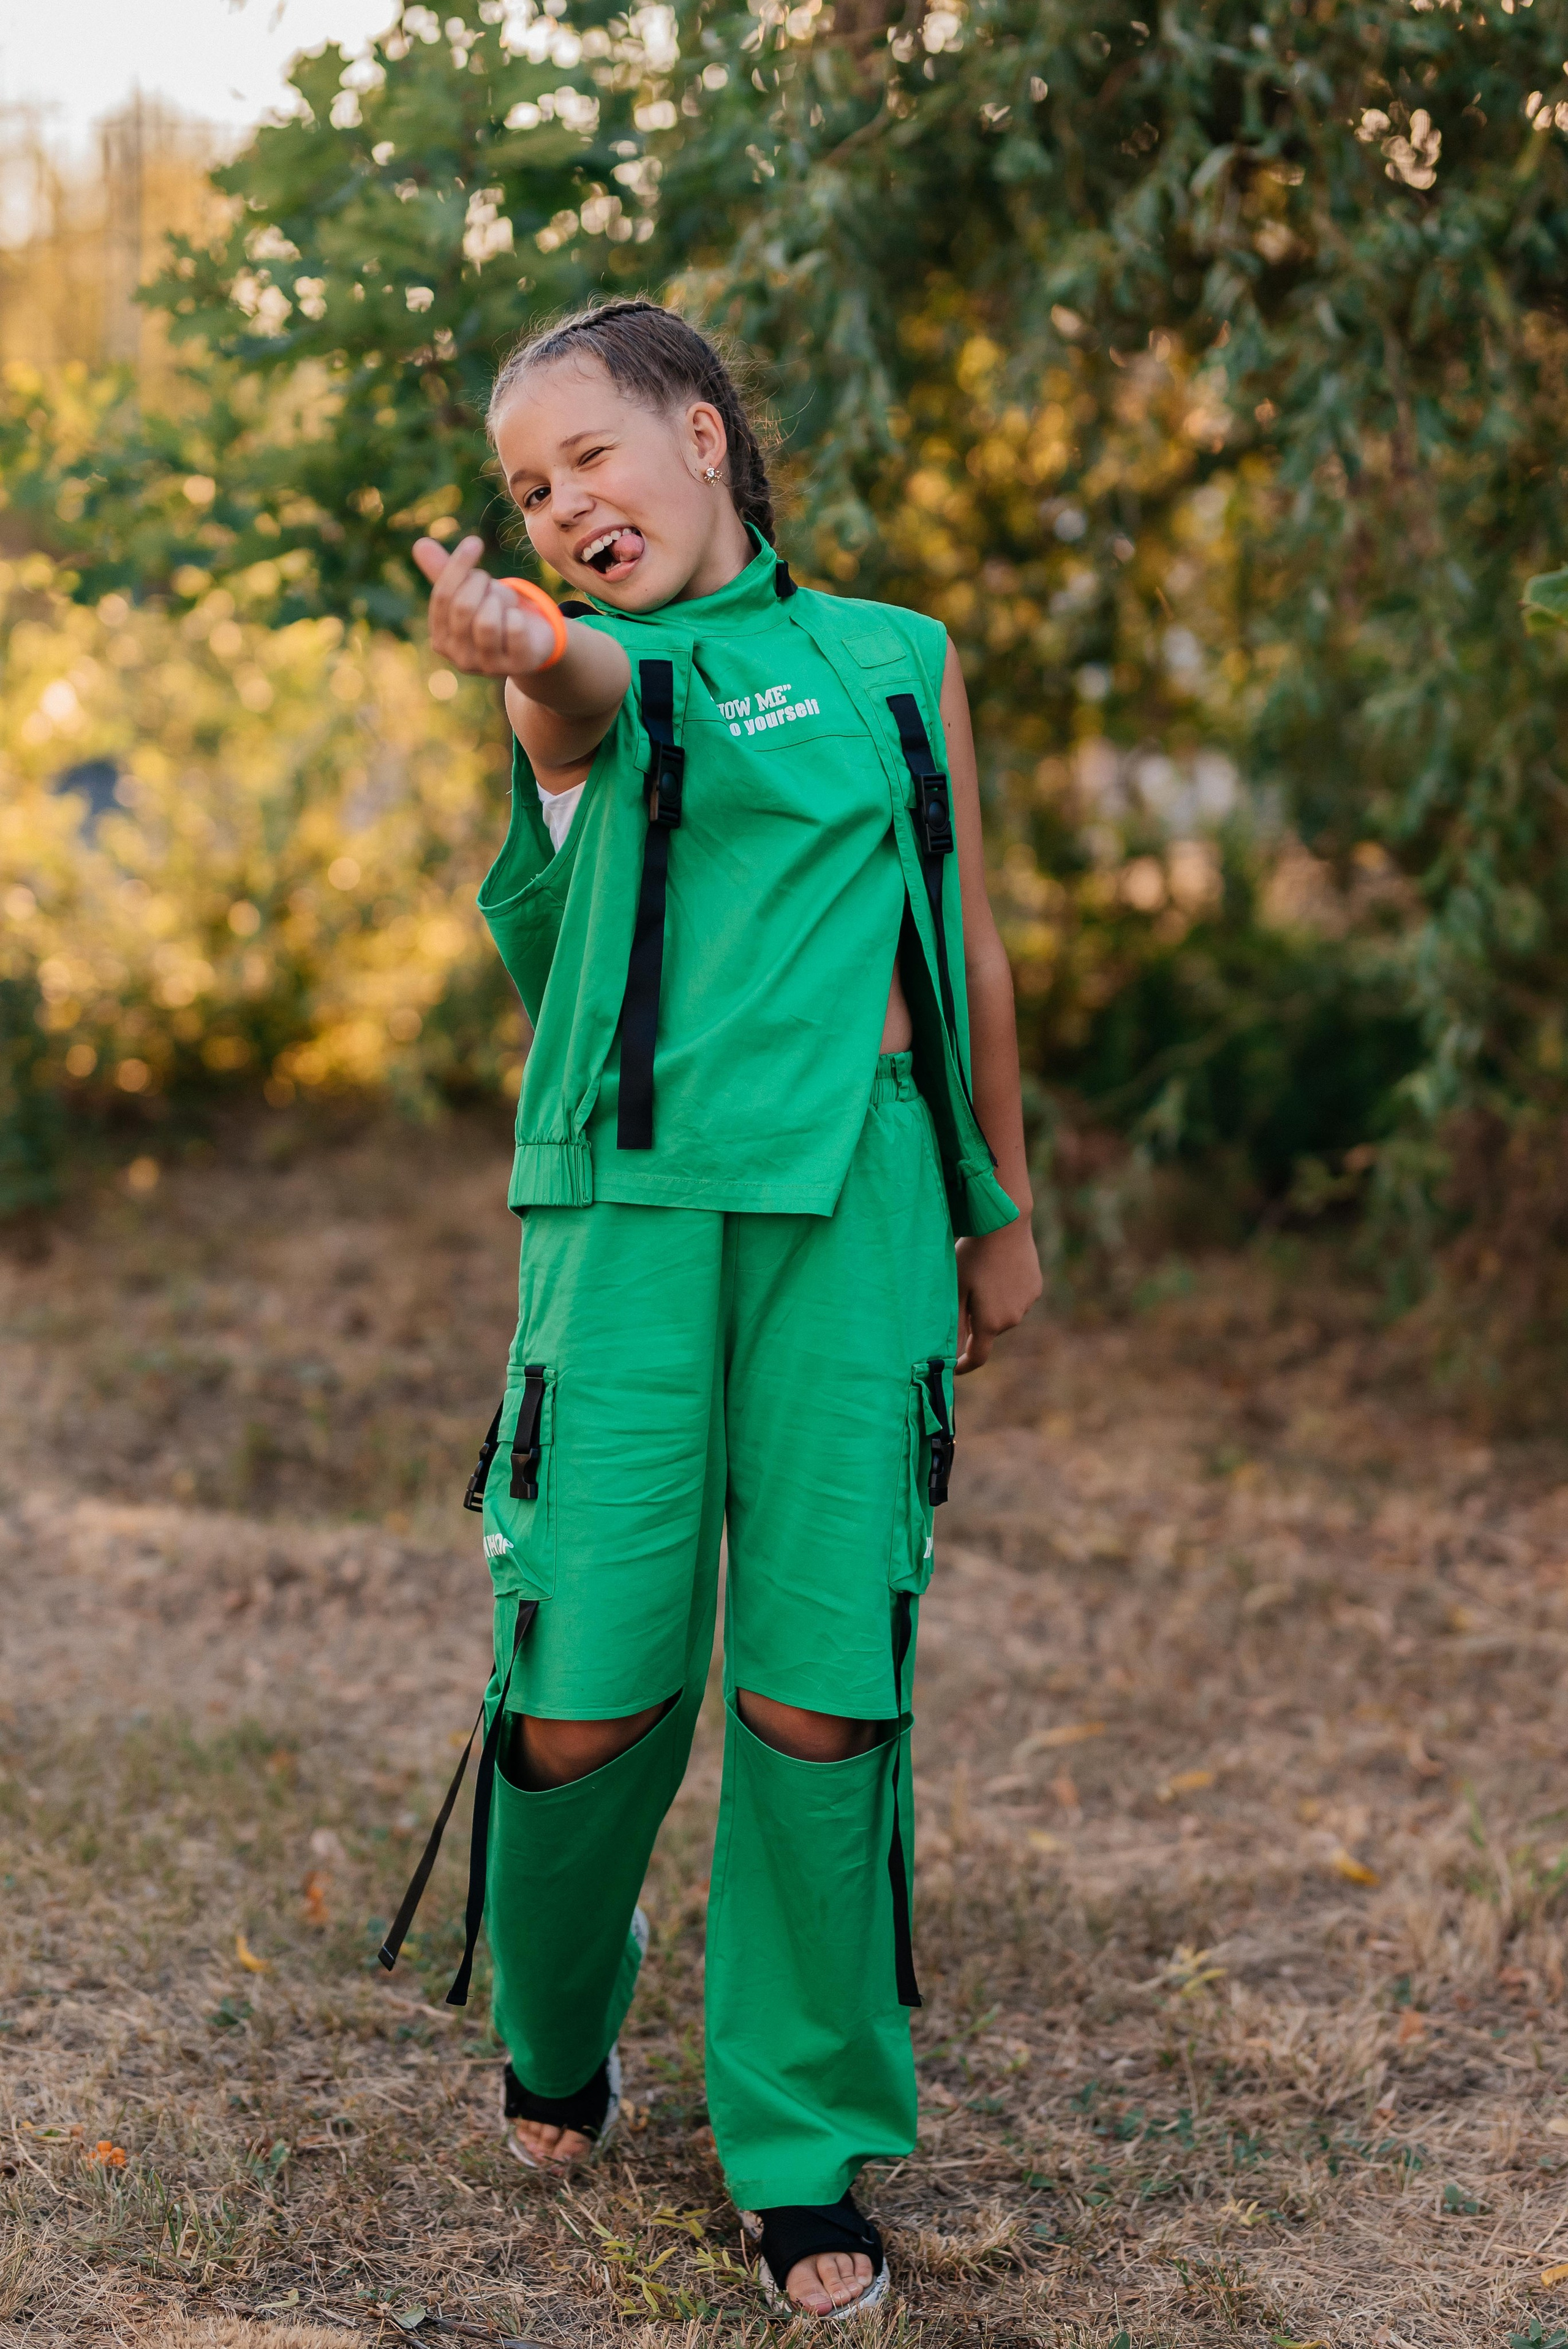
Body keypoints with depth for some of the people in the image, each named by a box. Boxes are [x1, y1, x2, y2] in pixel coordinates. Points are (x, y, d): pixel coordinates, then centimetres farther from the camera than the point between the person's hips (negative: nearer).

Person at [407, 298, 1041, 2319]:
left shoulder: (897, 662, 14)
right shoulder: (585, 681, 7)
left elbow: (969, 951, 19)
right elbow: (596, 682, -19)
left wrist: (1000, 1212, 21)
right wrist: (515, 645, -43)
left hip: (857, 1203, 1)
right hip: (634, 1197, -1)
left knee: (822, 1690, -3)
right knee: (586, 1690, -3)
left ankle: (806, 2149, 15)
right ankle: (557, 2034, 29)